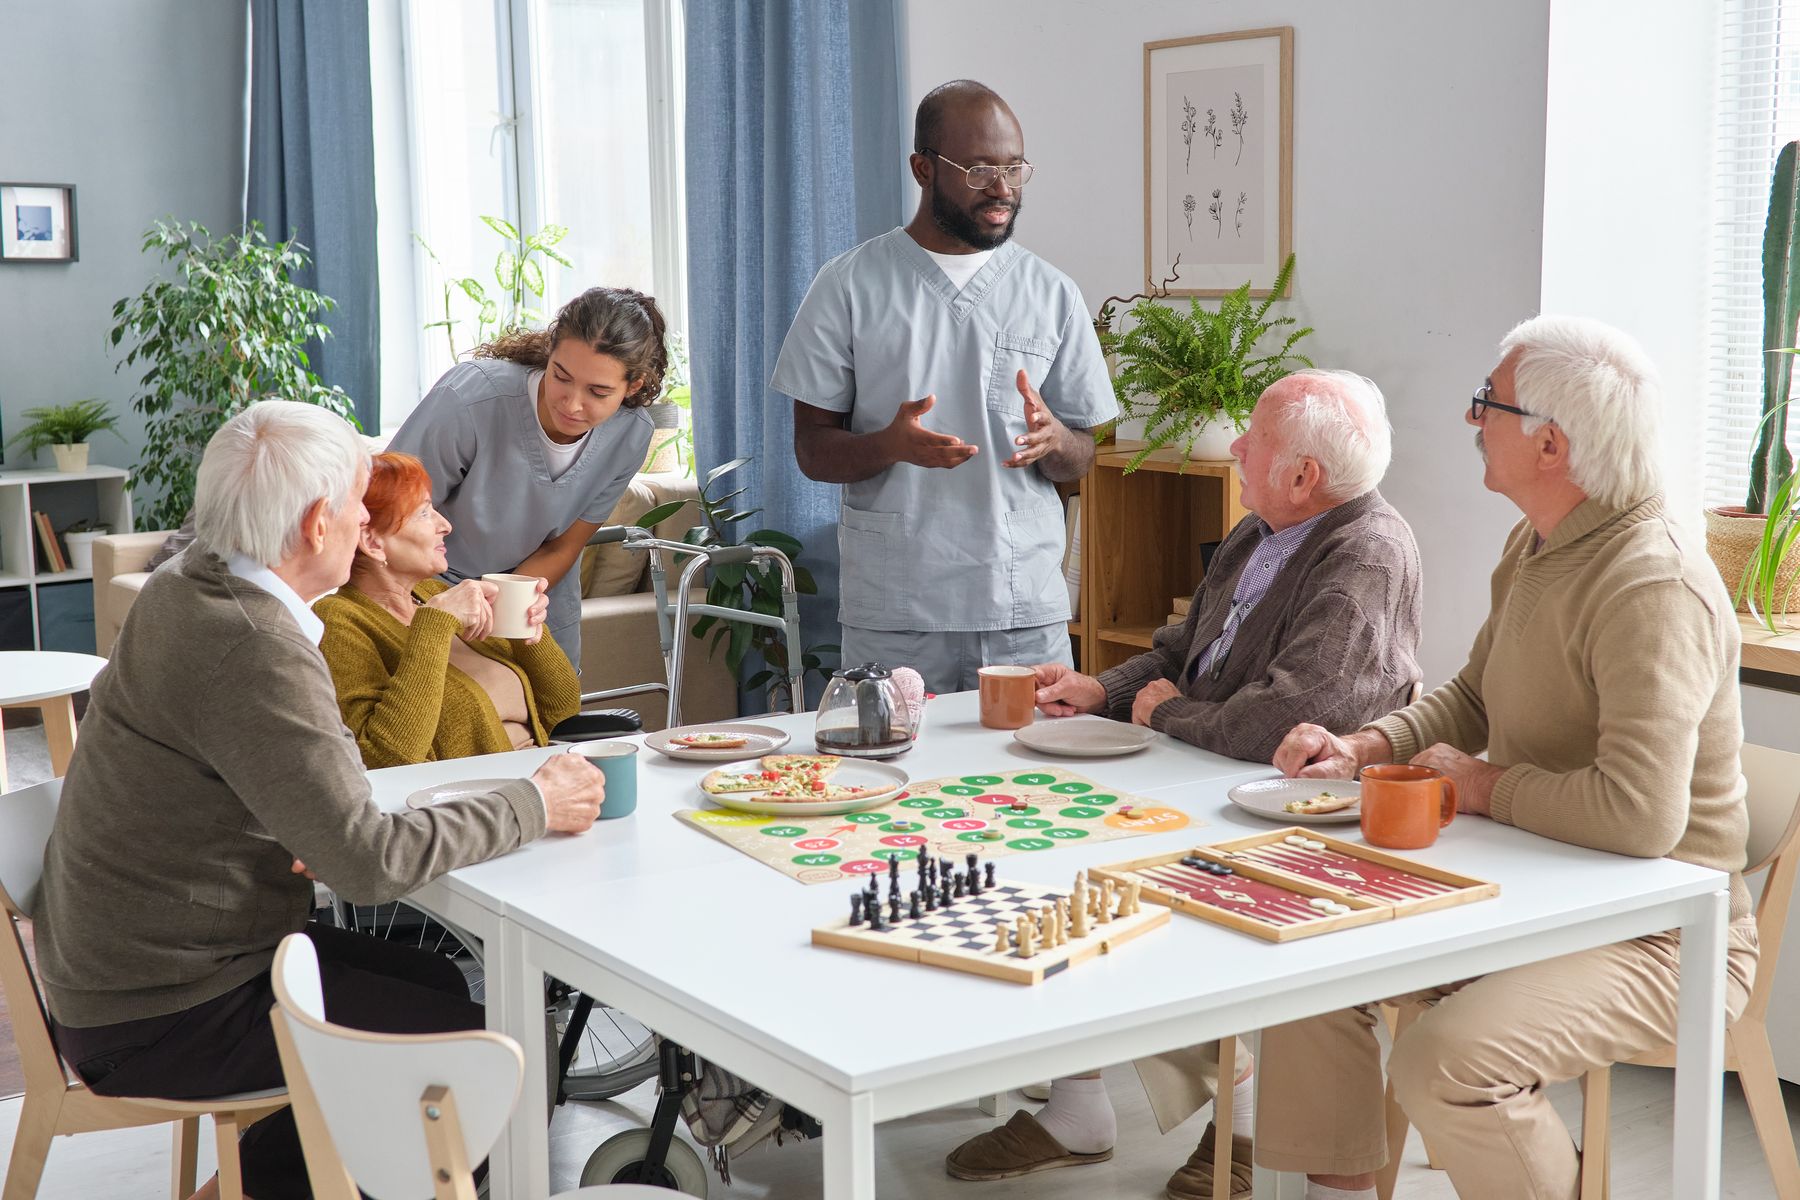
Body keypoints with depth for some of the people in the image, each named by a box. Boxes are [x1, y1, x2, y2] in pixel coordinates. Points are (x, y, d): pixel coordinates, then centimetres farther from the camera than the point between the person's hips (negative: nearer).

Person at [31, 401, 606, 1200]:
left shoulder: (181, 589, 3)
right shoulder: (257, 654, -27)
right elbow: (371, 861, -27)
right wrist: (534, 805, -16)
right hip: (158, 1023, -10)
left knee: (436, 984, 17)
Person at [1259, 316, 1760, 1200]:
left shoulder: (1653, 585, -25)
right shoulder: (1537, 546, 7)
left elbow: (1640, 812, -34)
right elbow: (1472, 698, 20)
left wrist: (1484, 786, -17)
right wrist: (1361, 750, 1)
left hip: (1657, 935, -9)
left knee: (1445, 1062, -30)